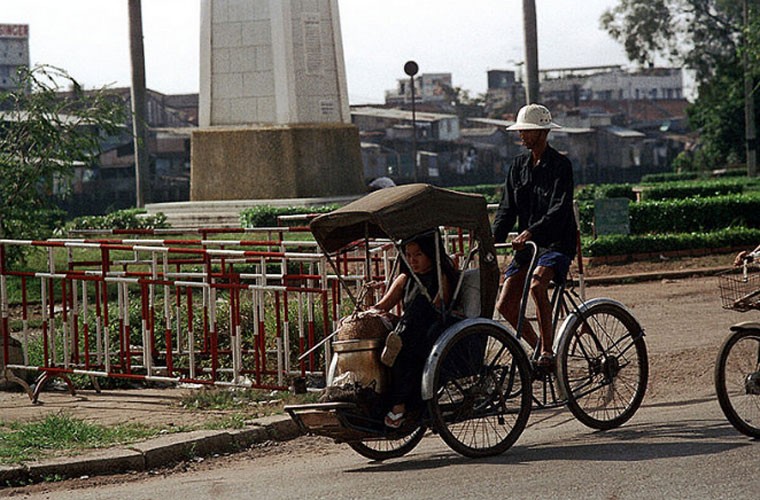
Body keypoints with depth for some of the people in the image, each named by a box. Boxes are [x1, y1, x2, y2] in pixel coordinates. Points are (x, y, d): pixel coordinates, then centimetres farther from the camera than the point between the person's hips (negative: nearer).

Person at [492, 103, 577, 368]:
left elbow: (559, 209, -21)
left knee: (537, 284, -35)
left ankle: (547, 351, -26)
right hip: (526, 245, 7)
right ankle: (540, 347, 18)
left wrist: (531, 232, -36)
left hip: (556, 243, -7)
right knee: (505, 305, -4)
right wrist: (493, 240, -10)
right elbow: (507, 208, 7)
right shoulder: (519, 165, 10)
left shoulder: (560, 165, -9)